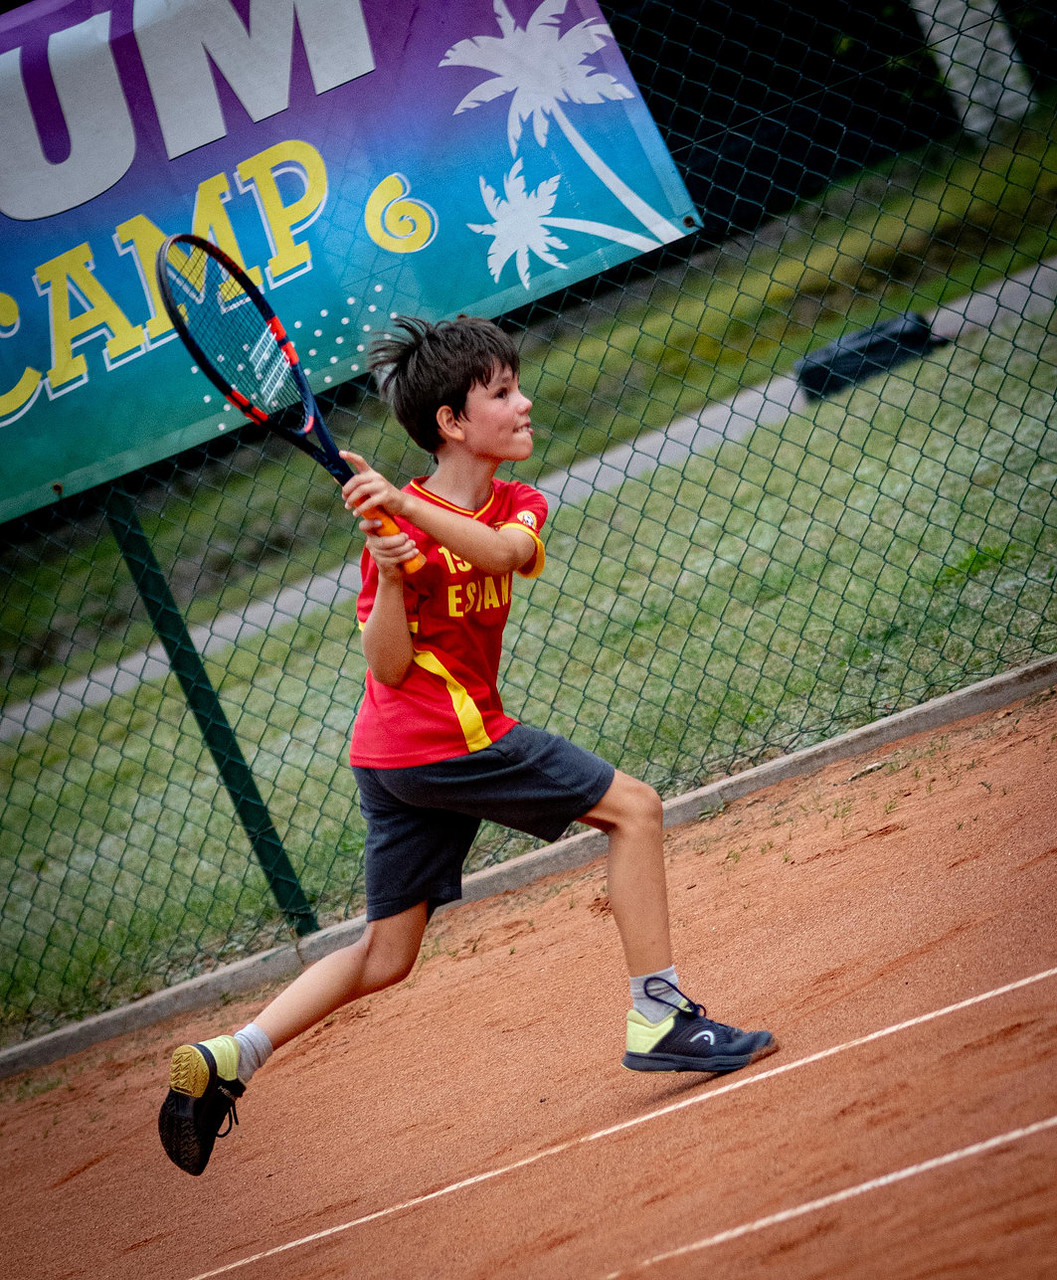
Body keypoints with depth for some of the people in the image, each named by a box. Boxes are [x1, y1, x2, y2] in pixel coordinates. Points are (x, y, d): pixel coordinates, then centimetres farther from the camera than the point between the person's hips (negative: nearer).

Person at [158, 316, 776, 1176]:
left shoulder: (520, 507, 10)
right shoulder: (399, 529, -9)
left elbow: (505, 552, -15)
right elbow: (390, 668, -13)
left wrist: (407, 507, -30)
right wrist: (390, 573, -28)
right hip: (446, 738, -8)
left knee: (385, 958, 12)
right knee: (633, 807, -5)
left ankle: (226, 1061, 9)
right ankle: (660, 1018, -7)